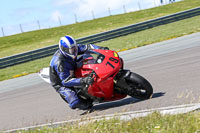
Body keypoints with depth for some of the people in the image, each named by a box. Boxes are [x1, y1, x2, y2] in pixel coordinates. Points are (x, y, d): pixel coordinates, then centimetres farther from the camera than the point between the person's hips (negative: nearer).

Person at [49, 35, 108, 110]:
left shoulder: (71, 48, -15)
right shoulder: (60, 63, -37)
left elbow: (86, 47, -7)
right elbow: (66, 81, -38)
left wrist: (101, 48, -23)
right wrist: (84, 80, -47)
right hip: (61, 84, -8)